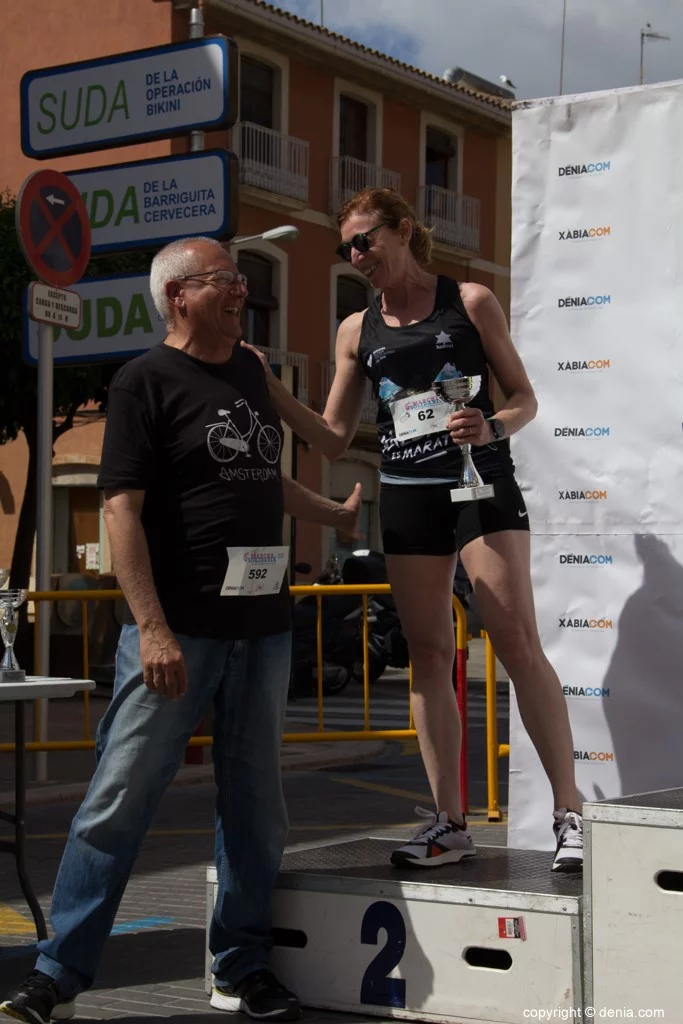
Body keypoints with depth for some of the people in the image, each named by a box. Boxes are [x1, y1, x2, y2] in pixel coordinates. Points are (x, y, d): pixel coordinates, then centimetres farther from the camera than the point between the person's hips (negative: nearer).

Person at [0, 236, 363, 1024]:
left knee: (255, 808, 10)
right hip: (177, 631, -6)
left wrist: (336, 516, 40)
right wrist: (152, 627, -20)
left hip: (260, 629, 7)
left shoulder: (250, 373, 15)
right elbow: (123, 508, -13)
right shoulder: (147, 381, -5)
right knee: (118, 802, -4)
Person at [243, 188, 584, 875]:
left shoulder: (469, 302, 2)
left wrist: (493, 428, -18)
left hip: (483, 487, -4)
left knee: (518, 643, -12)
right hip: (406, 499, 4)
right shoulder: (358, 331, 11)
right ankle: (449, 823, 8)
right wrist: (272, 395, -3)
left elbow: (524, 398, 4)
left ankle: (569, 813, -8)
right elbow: (335, 440, 11)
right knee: (428, 656, 3)